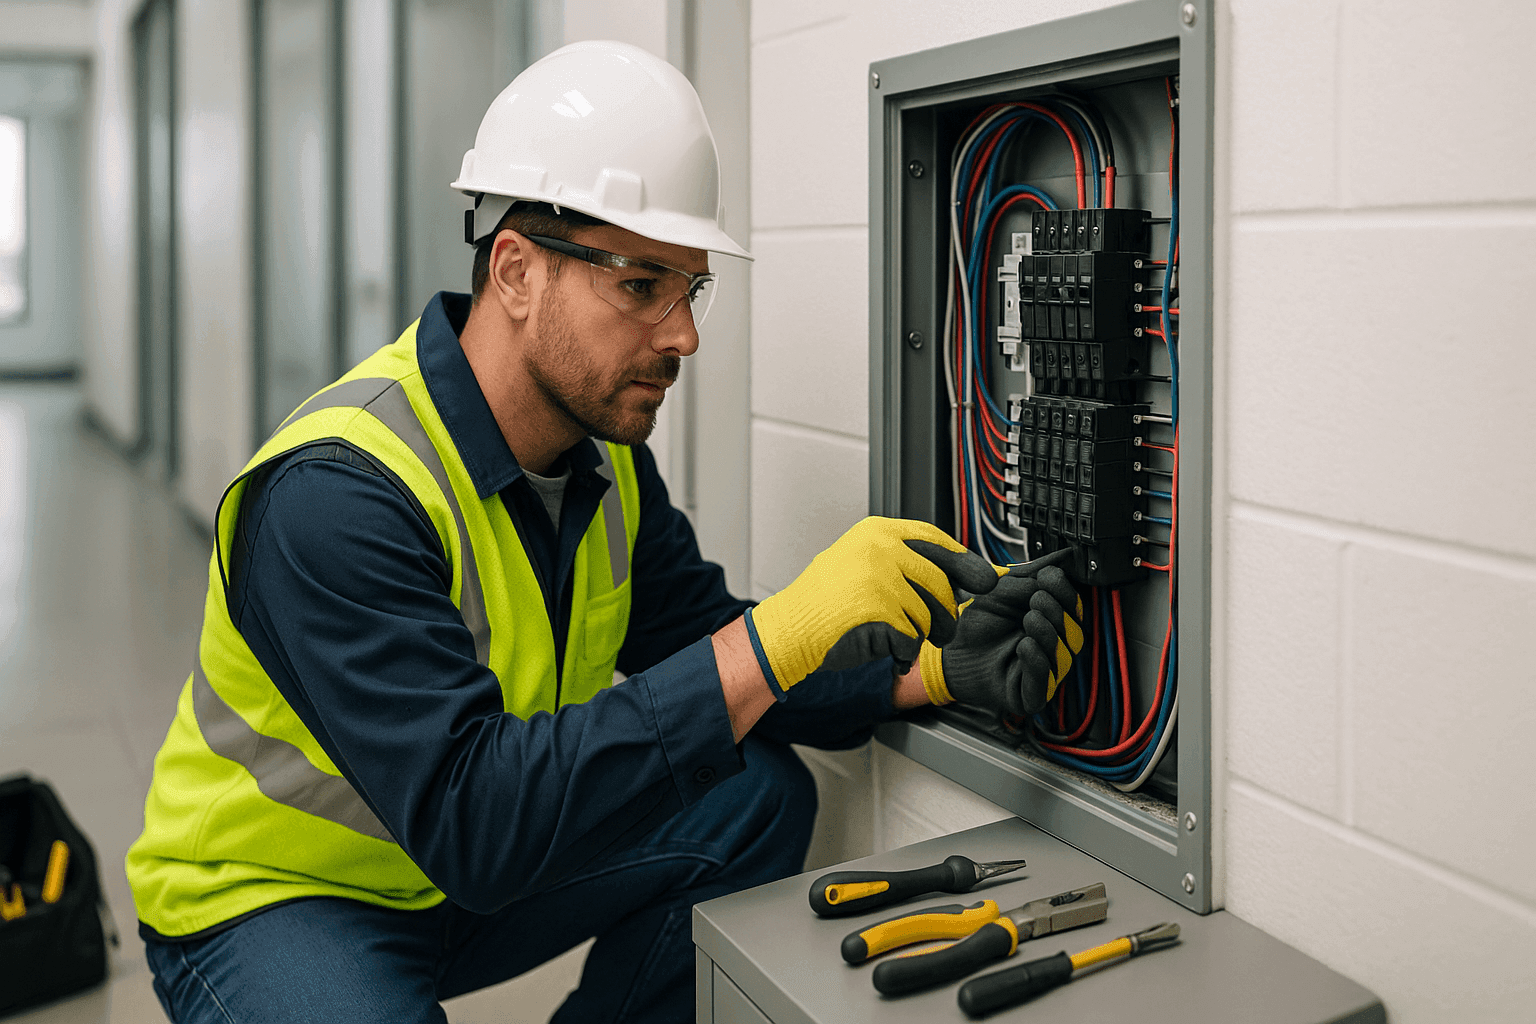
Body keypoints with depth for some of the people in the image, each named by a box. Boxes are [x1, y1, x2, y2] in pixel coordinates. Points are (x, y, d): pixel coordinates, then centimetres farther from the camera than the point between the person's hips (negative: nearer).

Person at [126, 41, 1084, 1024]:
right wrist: (777, 637, -42)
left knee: (759, 797, -6)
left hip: (482, 870, 7)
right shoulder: (334, 497, -31)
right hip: (271, 899, -6)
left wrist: (937, 668, -18)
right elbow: (468, 820, -39)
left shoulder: (601, 446, -4)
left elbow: (709, 656, 0)